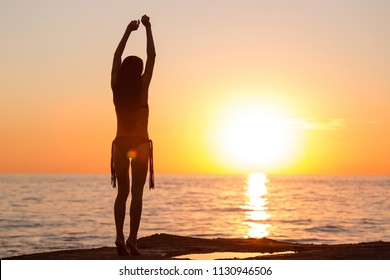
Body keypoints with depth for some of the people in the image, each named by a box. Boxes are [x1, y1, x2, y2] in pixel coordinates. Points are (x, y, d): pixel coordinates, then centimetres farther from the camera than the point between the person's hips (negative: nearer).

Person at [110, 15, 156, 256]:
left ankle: (120, 236, -3)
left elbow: (117, 58, 13)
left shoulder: (116, 87, 0)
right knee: (137, 193, -3)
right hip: (140, 144, -3)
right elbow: (152, 57, 0)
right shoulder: (142, 87, -8)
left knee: (122, 192, 9)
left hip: (120, 144, 3)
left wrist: (128, 32, 21)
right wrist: (148, 28, 7)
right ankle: (132, 239, -10)